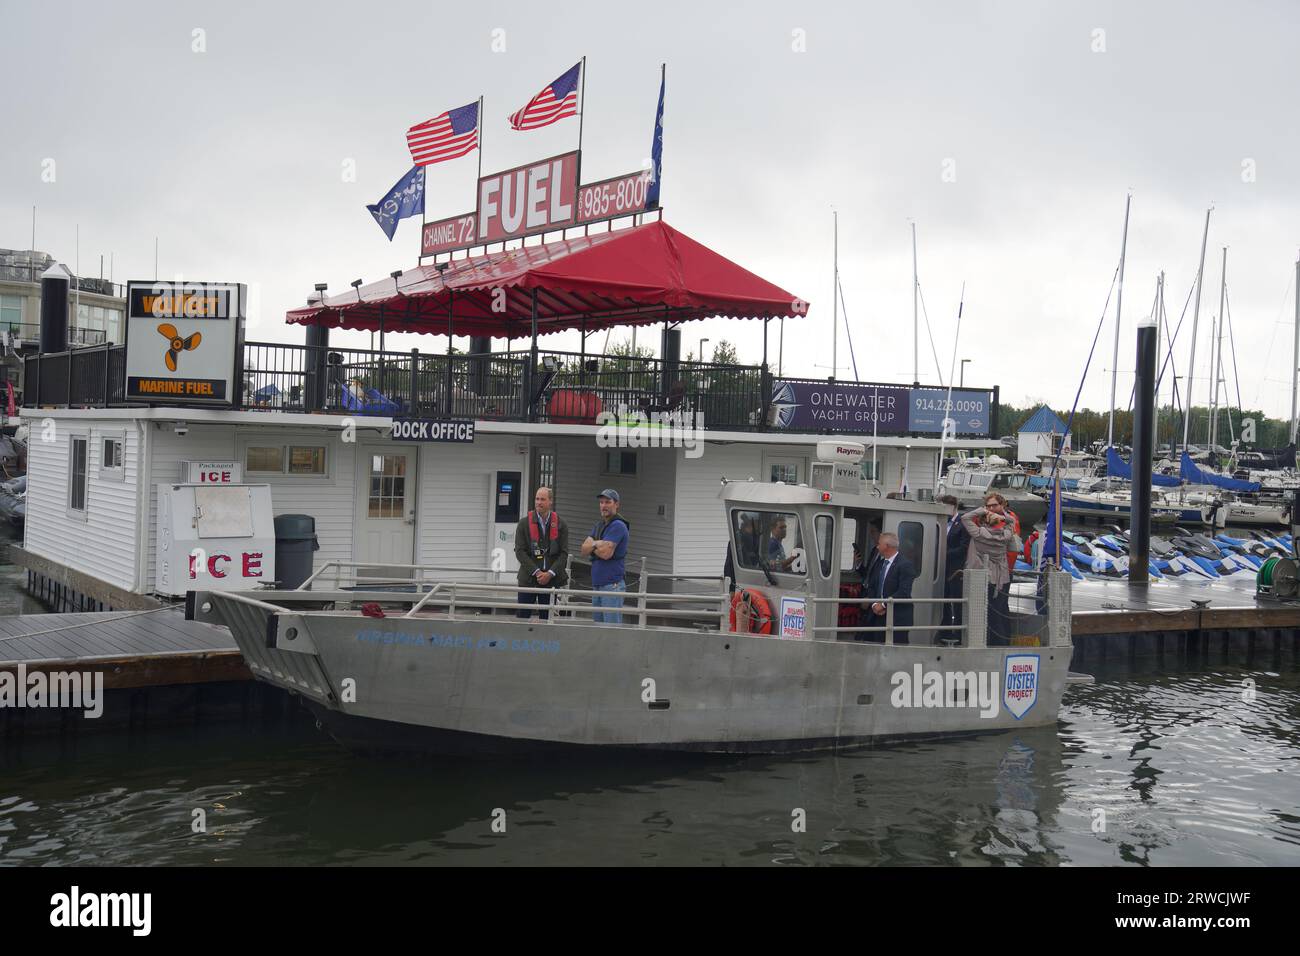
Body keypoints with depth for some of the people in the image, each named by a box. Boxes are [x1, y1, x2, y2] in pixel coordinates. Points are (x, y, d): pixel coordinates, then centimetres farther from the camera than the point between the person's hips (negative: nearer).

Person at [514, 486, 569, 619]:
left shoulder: (560, 524, 5)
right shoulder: (524, 523, 2)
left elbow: (564, 553, 1)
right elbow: (519, 551, -4)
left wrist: (550, 573, -11)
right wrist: (536, 572, -13)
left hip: (551, 579, 1)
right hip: (528, 579, -1)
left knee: (546, 617, 5)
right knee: (522, 616, -1)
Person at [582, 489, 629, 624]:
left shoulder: (618, 526, -9)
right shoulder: (599, 525, 18)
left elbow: (606, 553, -17)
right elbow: (584, 549, 10)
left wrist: (592, 545, 1)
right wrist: (596, 543, -10)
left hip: (612, 584, -9)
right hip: (597, 584, 9)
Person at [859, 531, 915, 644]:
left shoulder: (905, 565, -10)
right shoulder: (878, 563, 14)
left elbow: (904, 592, -18)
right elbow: (871, 587, 14)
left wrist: (883, 604, -17)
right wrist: (874, 604, -5)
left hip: (897, 617, -7)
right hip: (877, 615, 7)